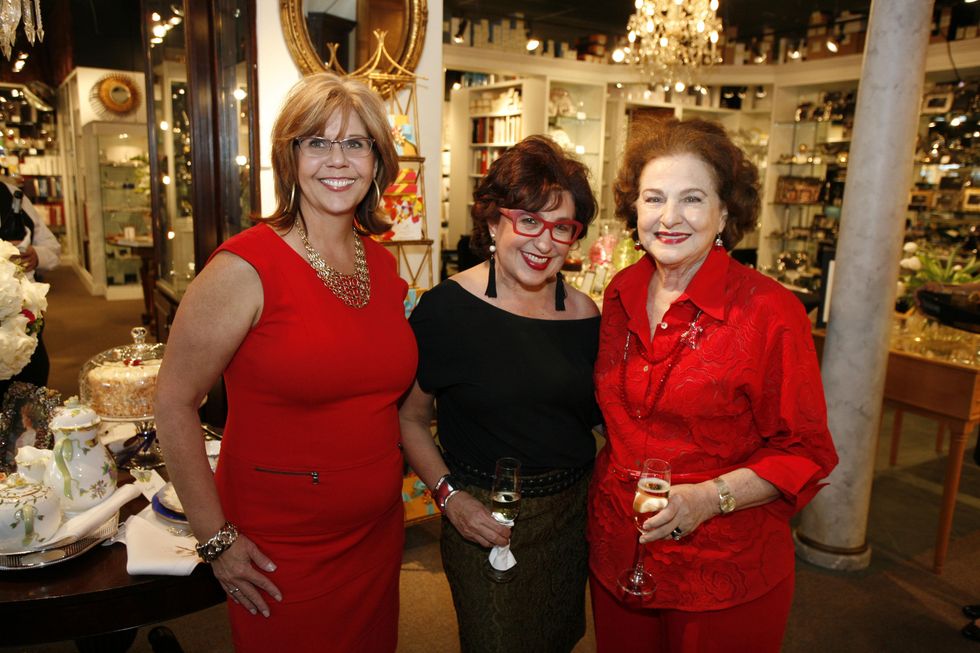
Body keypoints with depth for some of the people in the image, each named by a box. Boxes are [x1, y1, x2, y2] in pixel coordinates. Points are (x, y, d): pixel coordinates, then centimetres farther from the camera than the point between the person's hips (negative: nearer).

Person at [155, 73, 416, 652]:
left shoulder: (383, 264, 2)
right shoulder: (245, 267, -17)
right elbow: (174, 402, -14)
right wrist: (217, 539, -12)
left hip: (379, 533, 6)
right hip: (281, 549, -5)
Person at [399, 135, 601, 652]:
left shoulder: (584, 315, -4)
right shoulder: (446, 308, -16)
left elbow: (595, 416, 9)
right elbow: (410, 418, -7)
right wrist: (449, 495, -17)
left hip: (572, 512, 5)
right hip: (484, 518, -4)